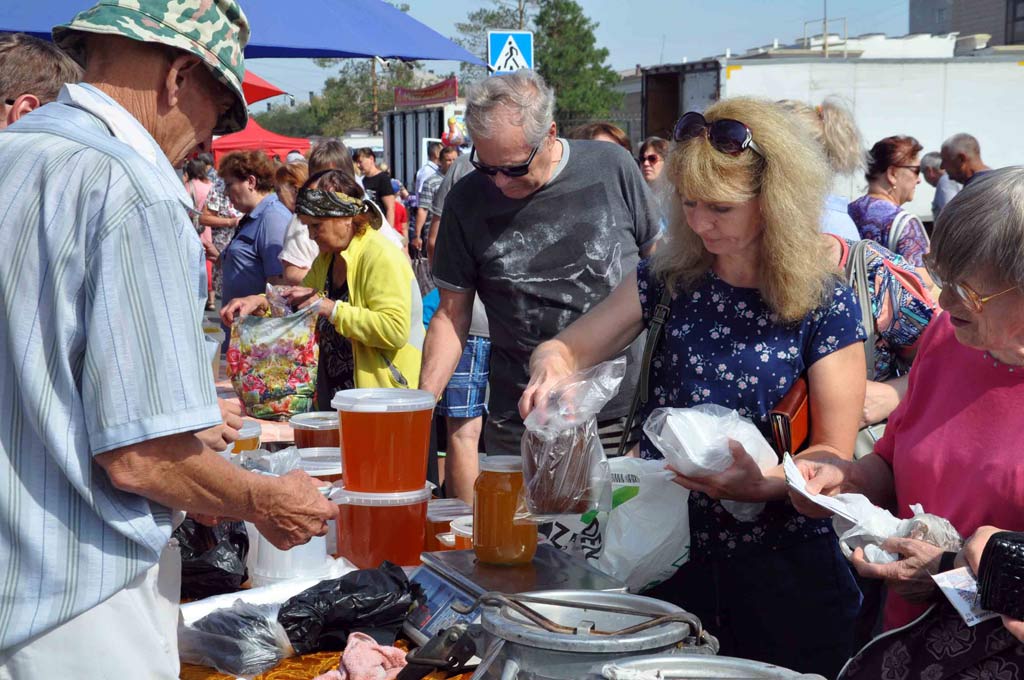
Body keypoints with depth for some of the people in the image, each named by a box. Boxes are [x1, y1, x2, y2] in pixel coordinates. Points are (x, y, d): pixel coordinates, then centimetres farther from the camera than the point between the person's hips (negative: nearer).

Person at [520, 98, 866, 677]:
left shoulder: (824, 302, -8)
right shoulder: (668, 279, 2)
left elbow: (835, 454, -9)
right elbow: (568, 347, 8)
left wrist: (764, 481, -29)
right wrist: (551, 367, -17)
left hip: (779, 570, -3)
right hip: (668, 555, 3)